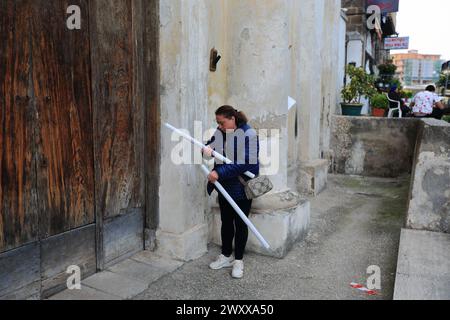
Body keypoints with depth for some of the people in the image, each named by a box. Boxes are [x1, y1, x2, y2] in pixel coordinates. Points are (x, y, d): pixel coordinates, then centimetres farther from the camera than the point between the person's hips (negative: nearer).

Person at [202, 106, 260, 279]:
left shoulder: (248, 135, -19)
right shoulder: (219, 133, 3)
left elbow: (243, 164, -26)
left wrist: (219, 173, -29)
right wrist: (206, 149, -20)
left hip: (242, 188, -6)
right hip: (225, 187, 6)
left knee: (240, 224, 7)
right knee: (226, 222, 16)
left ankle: (238, 260, 21)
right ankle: (226, 256, 32)